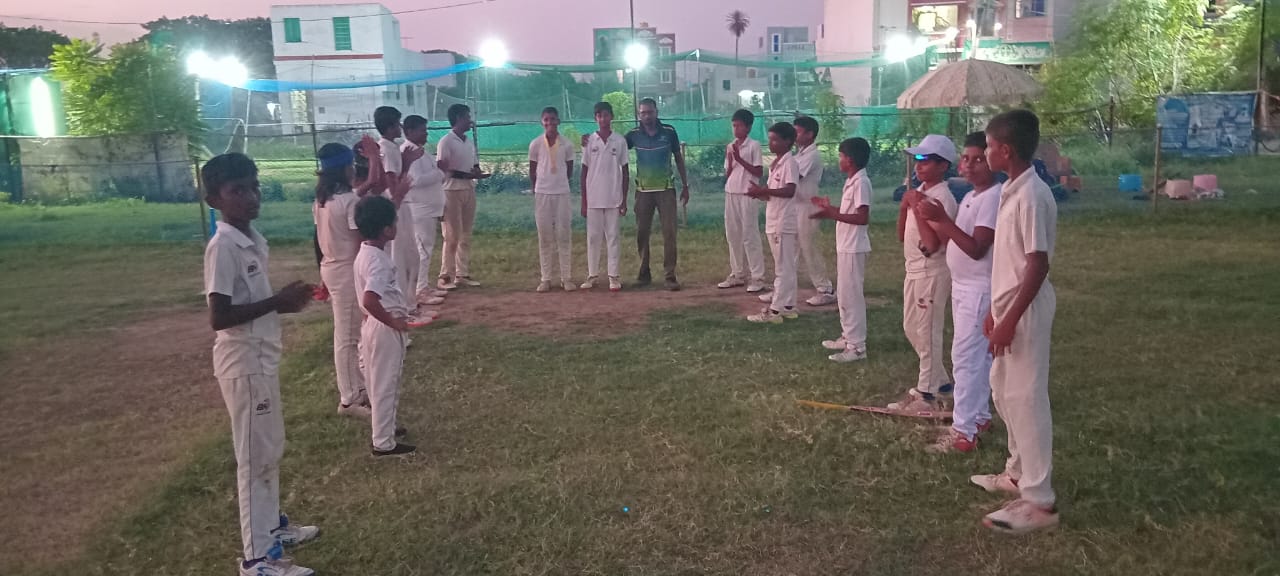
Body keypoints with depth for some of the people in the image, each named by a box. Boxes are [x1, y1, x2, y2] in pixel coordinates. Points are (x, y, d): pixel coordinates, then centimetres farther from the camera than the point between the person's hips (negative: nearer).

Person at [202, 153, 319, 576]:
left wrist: (284, 302, 1)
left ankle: (272, 524, 37)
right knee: (256, 455, -1)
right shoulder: (223, 247, -21)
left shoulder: (253, 238, 7)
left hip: (262, 357, 9)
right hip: (244, 362, -9)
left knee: (271, 448, 21)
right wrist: (277, 303, -22)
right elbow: (218, 316, -25)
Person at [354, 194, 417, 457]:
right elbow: (370, 300, -36)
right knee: (385, 385, 1)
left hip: (375, 325, 10)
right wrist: (392, 322, -26)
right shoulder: (379, 261, -27)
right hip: (385, 328, -10)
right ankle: (384, 443, 12)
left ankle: (384, 428, 40)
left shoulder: (367, 251, 3)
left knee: (380, 383, 23)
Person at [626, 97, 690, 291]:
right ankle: (644, 273, 20)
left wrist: (685, 186, 4)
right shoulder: (634, 134, -1)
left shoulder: (669, 132, -3)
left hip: (666, 189, -2)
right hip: (643, 191, 2)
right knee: (642, 233, 7)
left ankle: (670, 276, -3)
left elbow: (678, 159, 6)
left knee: (669, 232, -6)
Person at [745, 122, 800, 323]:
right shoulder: (775, 163, 15)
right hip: (773, 221, 10)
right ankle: (787, 306, 21)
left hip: (783, 222, -10)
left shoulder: (789, 163, -14)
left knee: (783, 266, -5)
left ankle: (775, 310, -4)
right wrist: (760, 193, 2)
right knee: (784, 266, 14)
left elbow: (789, 191, -25)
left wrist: (763, 190, -24)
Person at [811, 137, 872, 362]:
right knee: (844, 294, 17)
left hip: (854, 248, -10)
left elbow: (863, 217, -25)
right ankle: (848, 337, 28)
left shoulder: (861, 182, -18)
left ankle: (857, 346, 0)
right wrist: (830, 207, 19)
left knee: (852, 296, -6)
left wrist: (832, 215, -27)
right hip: (845, 246, 10)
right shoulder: (852, 181, 12)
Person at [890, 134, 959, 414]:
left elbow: (932, 245, -25)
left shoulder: (943, 199, -18)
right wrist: (905, 206, -4)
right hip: (914, 271, 10)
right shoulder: (918, 193, 10)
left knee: (927, 333, -1)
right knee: (911, 328, 18)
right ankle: (939, 379, 31)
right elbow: (901, 235, 11)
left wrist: (917, 208, -23)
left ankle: (927, 393, 10)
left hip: (932, 274, -10)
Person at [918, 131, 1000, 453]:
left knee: (966, 357, -9)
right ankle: (980, 415, 29)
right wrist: (935, 221, 6)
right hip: (962, 286, 10)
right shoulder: (970, 197, 12)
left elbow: (977, 248, -27)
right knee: (977, 354, 18)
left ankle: (963, 431, -5)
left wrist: (942, 219, -32)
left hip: (979, 290, -10)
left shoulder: (994, 197, -19)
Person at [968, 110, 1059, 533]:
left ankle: (1040, 501, 4)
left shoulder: (1031, 196, -20)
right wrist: (996, 310, 20)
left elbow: (1038, 265, -23)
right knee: (1004, 392, 20)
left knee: (1026, 399, -5)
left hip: (1026, 313, -10)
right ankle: (1018, 473, 35)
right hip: (1009, 307, 10)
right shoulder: (1011, 190, 10)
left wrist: (1011, 320, -23)